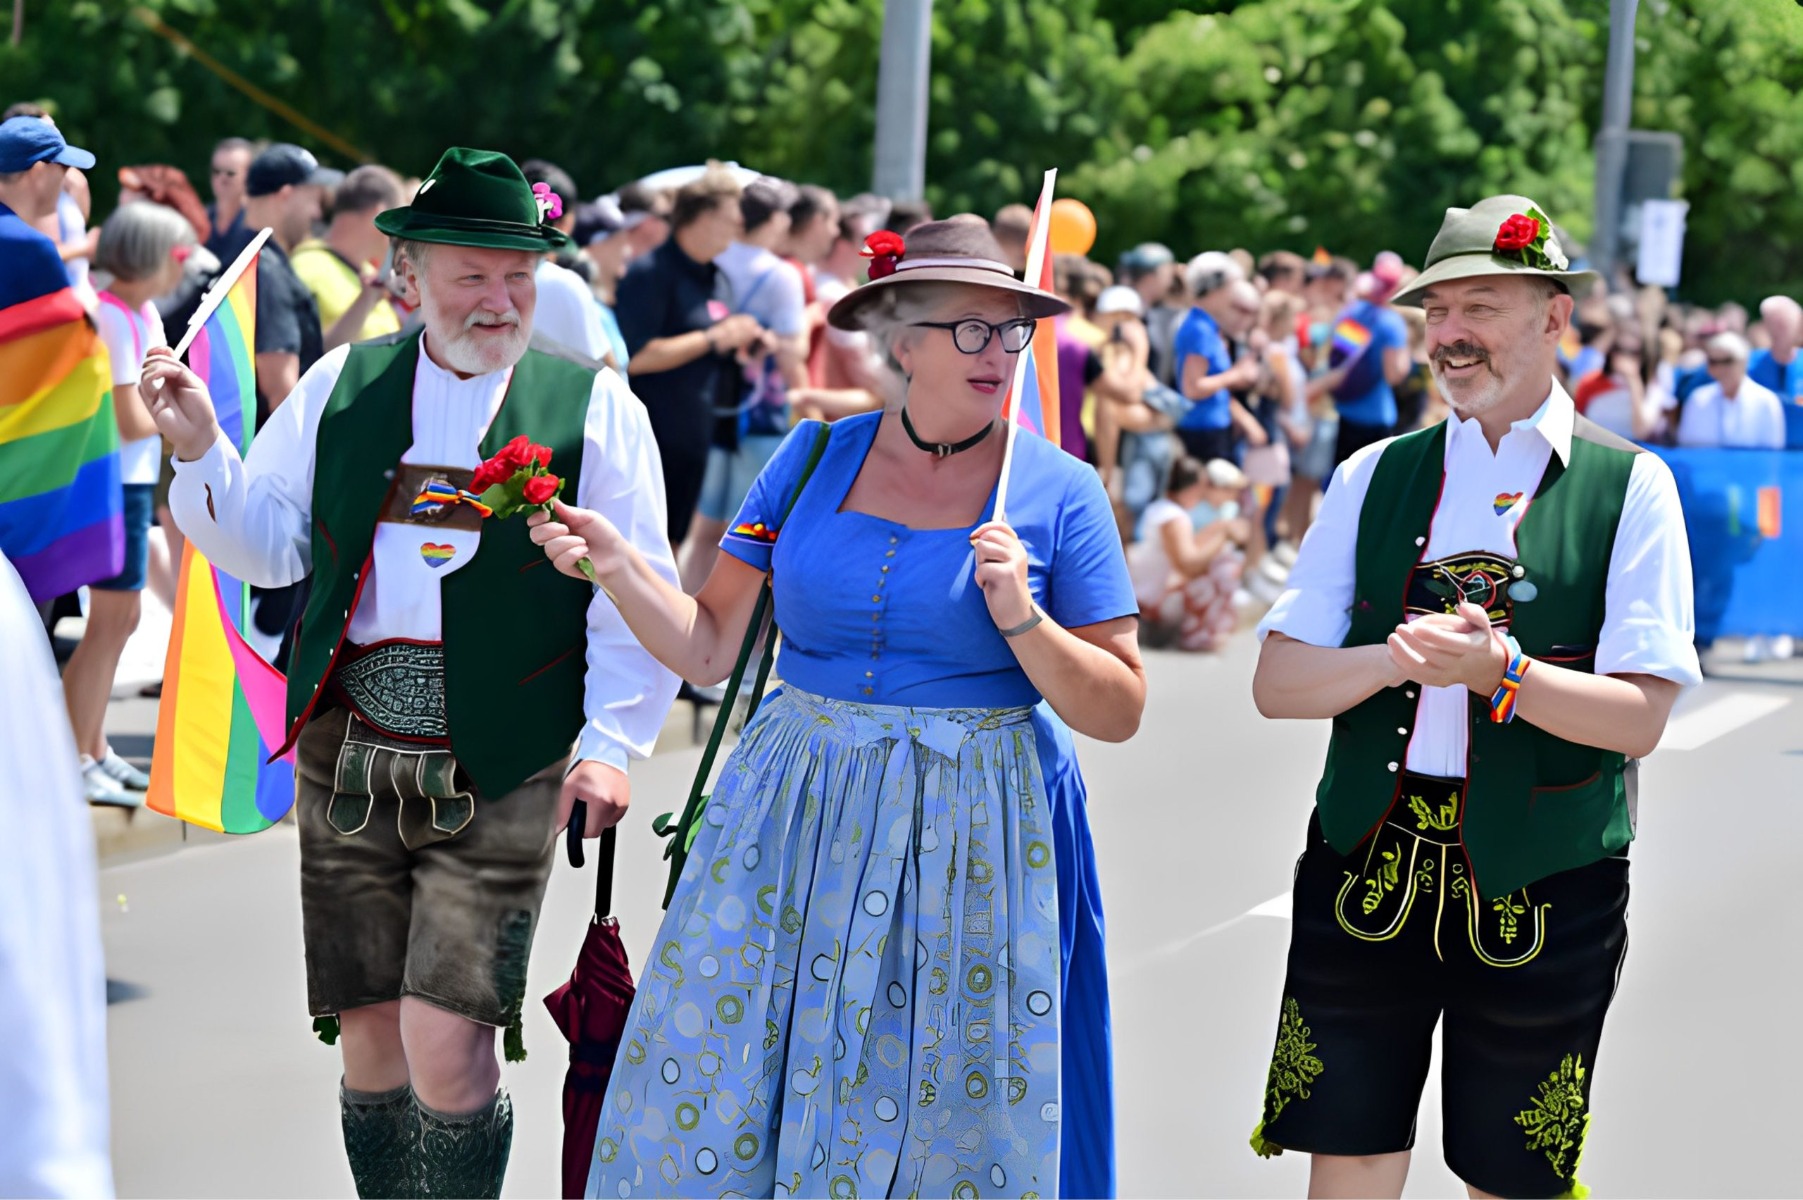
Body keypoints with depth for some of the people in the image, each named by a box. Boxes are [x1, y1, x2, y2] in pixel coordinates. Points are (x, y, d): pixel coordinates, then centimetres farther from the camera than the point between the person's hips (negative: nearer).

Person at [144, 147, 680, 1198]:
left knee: (447, 1049, -11)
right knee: (372, 1043, 7)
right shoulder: (341, 387, 9)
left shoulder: (595, 409, 1)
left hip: (498, 773, -3)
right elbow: (267, 547, 11)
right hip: (349, 758, 3)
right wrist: (201, 451, -5)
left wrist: (612, 743, -11)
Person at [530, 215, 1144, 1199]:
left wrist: (1020, 618, -17)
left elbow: (1119, 712, -3)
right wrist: (615, 563, -10)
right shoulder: (815, 456, 4)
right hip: (794, 822, 3)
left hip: (967, 844, -2)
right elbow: (708, 650, 5)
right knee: (710, 1108, 3)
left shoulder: (1057, 490, -3)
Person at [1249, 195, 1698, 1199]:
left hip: (1542, 891, -3)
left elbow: (1638, 719, -9)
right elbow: (1277, 683, 3)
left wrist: (1497, 670, -23)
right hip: (1366, 876, 3)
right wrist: (1397, 659, -15)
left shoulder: (1629, 488, -2)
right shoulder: (1374, 477, 8)